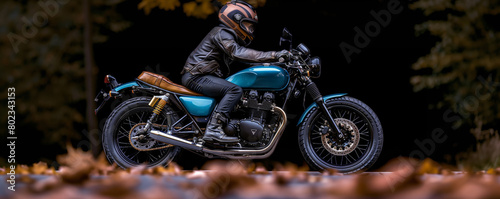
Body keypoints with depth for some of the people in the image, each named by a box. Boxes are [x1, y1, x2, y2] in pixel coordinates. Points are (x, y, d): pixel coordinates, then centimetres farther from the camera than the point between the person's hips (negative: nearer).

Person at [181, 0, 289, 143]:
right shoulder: (222, 34, -12)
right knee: (235, 90, -27)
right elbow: (238, 53, -28)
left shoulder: (228, 35, 21)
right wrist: (272, 56, -33)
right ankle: (213, 129, -36)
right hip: (196, 76, -11)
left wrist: (272, 61, 12)